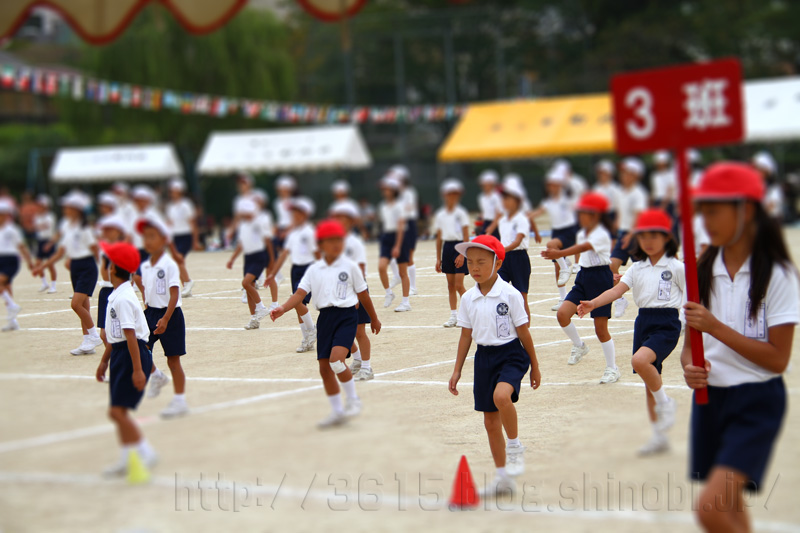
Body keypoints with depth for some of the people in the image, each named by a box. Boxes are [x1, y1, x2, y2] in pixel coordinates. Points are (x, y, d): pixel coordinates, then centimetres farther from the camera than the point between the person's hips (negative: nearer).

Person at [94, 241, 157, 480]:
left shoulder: (123, 299, -19)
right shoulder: (116, 296, 12)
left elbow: (130, 335, -23)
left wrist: (137, 369, -25)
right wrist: (104, 361, 28)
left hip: (132, 354, -10)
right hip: (119, 354, 10)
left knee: (118, 411, -10)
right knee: (118, 411, 12)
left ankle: (146, 454, -3)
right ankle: (127, 459, 19)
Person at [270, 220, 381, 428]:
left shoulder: (349, 267, 0)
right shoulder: (314, 270, 7)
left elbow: (363, 295, 8)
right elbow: (300, 293, -1)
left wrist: (374, 318, 17)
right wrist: (283, 308, -19)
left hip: (346, 316, -5)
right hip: (325, 317, 5)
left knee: (336, 359, -24)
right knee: (325, 367, 6)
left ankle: (353, 400, -3)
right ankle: (337, 412, 21)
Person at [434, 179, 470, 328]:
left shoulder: (461, 213, -5)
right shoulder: (440, 215, 9)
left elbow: (466, 236, -8)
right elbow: (439, 237, 13)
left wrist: (462, 254, -17)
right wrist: (438, 259, 11)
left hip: (459, 247, -5)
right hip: (447, 248, 5)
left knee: (459, 285, -9)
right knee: (451, 285, 7)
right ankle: (454, 316, 13)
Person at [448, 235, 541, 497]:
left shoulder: (510, 295, -11)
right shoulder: (468, 298, 3)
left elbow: (523, 331, -4)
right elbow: (466, 335, 11)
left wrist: (534, 365, 2)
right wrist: (457, 370, 12)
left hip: (511, 354, -5)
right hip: (484, 357, 5)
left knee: (501, 395, -35)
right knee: (490, 421, 8)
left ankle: (515, 446, -11)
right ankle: (503, 478, 21)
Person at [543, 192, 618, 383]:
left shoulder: (601, 235, -16)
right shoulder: (583, 233, 9)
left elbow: (583, 247, -32)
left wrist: (559, 254, -44)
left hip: (601, 279, -7)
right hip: (583, 277, 7)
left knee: (601, 328, -3)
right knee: (563, 313, -12)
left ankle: (612, 368, 12)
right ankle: (579, 346, 12)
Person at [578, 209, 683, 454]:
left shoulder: (676, 267, -4)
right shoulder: (637, 268, 9)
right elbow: (617, 290, -2)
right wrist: (592, 303, -17)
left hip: (667, 324, -6)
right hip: (643, 322, 6)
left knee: (640, 360, -31)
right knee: (649, 382, 9)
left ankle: (665, 403, -8)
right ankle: (659, 437, 20)